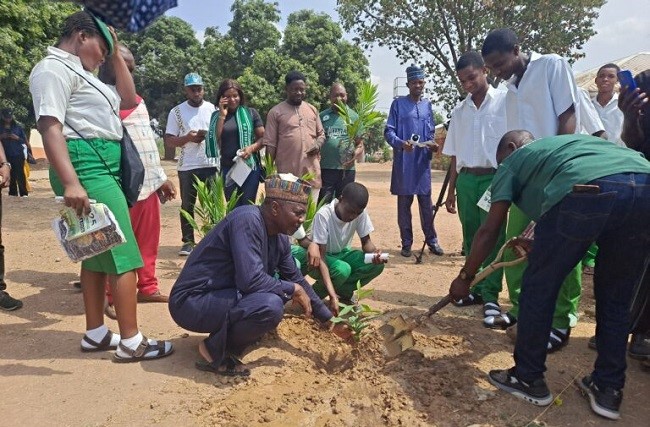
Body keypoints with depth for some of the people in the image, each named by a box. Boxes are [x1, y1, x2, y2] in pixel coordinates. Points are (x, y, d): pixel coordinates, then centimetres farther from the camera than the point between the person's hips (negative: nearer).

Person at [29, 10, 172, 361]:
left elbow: (128, 100, 28)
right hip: (88, 166, -11)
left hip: (104, 165, 11)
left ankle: (95, 334, 20)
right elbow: (50, 126, -19)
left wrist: (116, 55, 22)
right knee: (121, 252, -12)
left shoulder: (79, 72, 23)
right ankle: (131, 342, -6)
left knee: (98, 251, 11)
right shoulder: (53, 69, -6)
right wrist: (70, 182, -30)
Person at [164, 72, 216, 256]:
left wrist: (207, 135, -14)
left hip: (211, 165, 1)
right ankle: (188, 241, 15)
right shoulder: (177, 111, 3)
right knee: (187, 205, 6)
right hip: (187, 167, 0)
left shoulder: (213, 108, 7)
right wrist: (187, 138, -17)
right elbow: (168, 141, 0)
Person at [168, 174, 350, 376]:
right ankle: (215, 351, -5)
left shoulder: (279, 237, 1)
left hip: (223, 295, 9)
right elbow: (251, 280, -32)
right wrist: (293, 290, -15)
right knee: (270, 306, -29)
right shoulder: (248, 220, -24)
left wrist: (330, 319, 14)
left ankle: (228, 342, 9)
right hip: (191, 302, -9)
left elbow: (296, 279, 13)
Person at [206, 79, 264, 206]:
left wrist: (252, 147, -17)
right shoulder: (216, 116, 10)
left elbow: (263, 137, 3)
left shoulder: (251, 113, 4)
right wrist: (222, 115, -5)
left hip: (249, 167, -2)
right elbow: (215, 139, -2)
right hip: (227, 169, 2)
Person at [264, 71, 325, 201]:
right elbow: (270, 144, -1)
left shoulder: (313, 110, 13)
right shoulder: (275, 112, 0)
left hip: (311, 171, 4)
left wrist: (318, 145, -2)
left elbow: (321, 134, 21)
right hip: (287, 172, -4)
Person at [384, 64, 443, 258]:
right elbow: (388, 131, -4)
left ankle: (432, 240, 17)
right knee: (404, 204, 3)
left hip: (423, 161, 3)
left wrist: (433, 145, -6)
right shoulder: (398, 103, 1)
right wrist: (401, 143, -23)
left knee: (426, 203, 6)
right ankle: (406, 243, 13)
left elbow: (431, 132, 16)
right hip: (404, 162, -3)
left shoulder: (428, 105, 14)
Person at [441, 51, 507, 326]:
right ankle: (475, 288, 24)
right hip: (466, 180, 5)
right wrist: (451, 190, 14)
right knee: (471, 238, 11)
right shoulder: (459, 111, 14)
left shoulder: (504, 102, 0)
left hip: (494, 178, -5)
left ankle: (491, 298, -1)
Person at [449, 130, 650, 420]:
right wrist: (540, 243, 50)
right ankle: (608, 390, 31)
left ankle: (528, 379, 24)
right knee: (615, 296, 21)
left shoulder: (512, 161, 25)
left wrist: (465, 277, 31)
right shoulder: (567, 142, 42)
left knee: (539, 287, 12)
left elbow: (489, 231, 22)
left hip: (589, 191, -6)